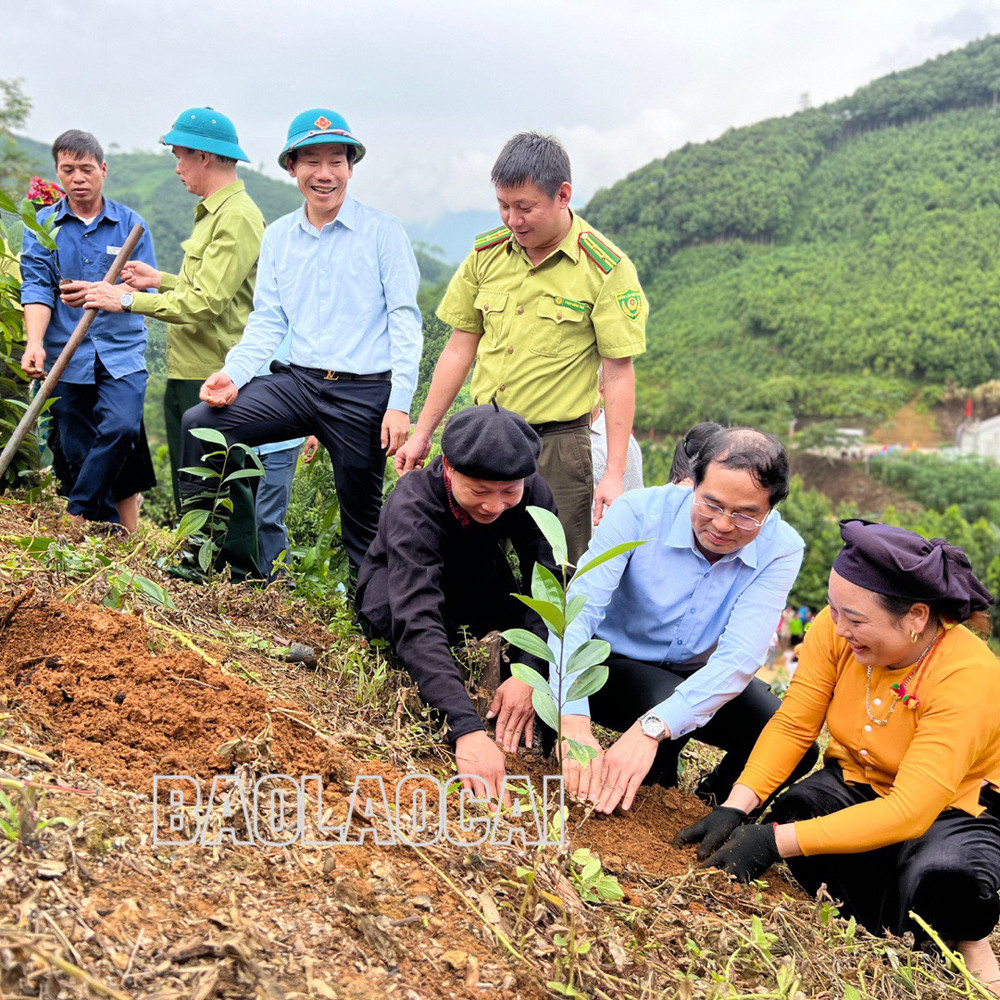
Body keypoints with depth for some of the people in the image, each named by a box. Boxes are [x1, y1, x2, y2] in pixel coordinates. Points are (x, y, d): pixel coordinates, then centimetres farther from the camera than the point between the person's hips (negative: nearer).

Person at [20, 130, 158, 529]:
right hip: (66, 358, 1)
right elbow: (36, 287, -2)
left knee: (122, 428, -22)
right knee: (75, 452, 2)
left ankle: (75, 517, -7)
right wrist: (34, 343, -18)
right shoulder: (42, 226, 9)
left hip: (121, 351, -1)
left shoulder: (131, 224, 8)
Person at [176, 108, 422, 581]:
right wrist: (234, 373, -8)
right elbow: (267, 321, 11)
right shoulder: (277, 237, 12)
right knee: (199, 424, -12)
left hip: (363, 391, -4)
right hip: (298, 381, 4)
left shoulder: (382, 232, -2)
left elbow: (405, 320, -6)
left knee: (363, 522, 4)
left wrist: (400, 404, -13)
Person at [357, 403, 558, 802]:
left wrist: (530, 675, -44)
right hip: (392, 587, -3)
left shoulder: (532, 493, -24)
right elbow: (417, 621, -49)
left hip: (478, 589, 4)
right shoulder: (412, 507, -37)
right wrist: (468, 728, -60)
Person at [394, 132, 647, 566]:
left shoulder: (607, 269, -8)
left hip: (556, 443, -4)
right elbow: (459, 348, 11)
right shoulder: (486, 253, 5)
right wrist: (422, 434, 11)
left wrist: (614, 474, -12)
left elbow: (618, 375, -8)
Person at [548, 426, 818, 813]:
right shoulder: (639, 511, -24)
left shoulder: (780, 550, -19)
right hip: (617, 663, -2)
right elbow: (576, 612, -33)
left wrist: (651, 727, -45)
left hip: (703, 676, 3)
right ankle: (656, 792, 1)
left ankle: (711, 804, 14)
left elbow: (739, 657, -30)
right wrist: (574, 724, -48)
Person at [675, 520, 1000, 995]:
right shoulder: (836, 629, -18)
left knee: (940, 878, -36)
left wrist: (776, 842, -41)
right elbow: (792, 725, -14)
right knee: (795, 810, -27)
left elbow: (908, 813, -37)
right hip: (858, 783, 5)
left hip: (955, 808, -4)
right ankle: (893, 935, -4)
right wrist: (735, 808, -29)